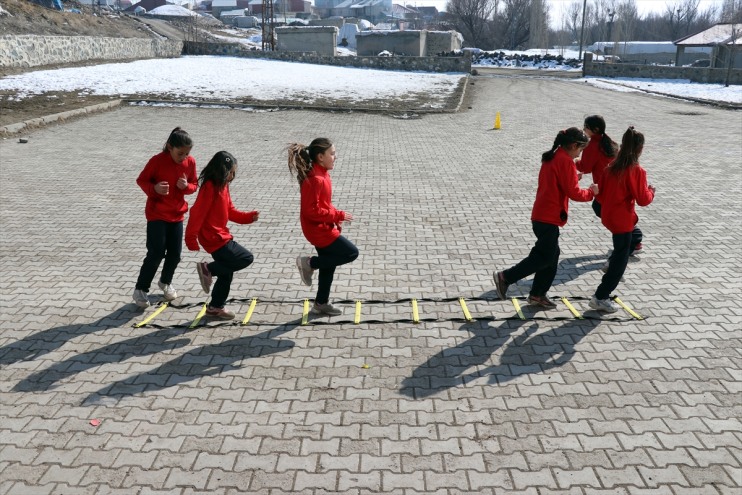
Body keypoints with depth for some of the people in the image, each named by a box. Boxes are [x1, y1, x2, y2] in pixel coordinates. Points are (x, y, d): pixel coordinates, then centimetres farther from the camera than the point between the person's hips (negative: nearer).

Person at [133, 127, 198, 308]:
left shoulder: (190, 162, -3)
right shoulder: (157, 161, -16)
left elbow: (194, 185, 7)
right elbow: (141, 180, -7)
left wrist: (187, 186, -17)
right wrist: (154, 188, -27)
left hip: (177, 214, 5)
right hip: (157, 214, -4)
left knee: (175, 253, 8)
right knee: (156, 253, -8)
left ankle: (165, 282, 35)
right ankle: (140, 290, 6)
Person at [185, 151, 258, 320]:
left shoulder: (222, 186, 11)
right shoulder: (210, 187, -19)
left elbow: (230, 211, 16)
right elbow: (197, 213, -21)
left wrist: (249, 217, 4)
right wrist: (191, 239, -22)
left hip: (220, 237, 10)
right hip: (215, 239, -10)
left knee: (226, 273, 15)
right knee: (246, 258, -10)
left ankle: (216, 307, 27)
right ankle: (208, 269, -4)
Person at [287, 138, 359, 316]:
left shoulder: (321, 174, 6)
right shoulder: (314, 179, -25)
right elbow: (311, 211, -27)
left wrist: (335, 217, 7)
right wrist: (338, 215, -21)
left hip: (323, 228, 10)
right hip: (318, 230, -10)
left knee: (328, 265, 17)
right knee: (351, 253, -4)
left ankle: (321, 303, 30)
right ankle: (309, 263, 3)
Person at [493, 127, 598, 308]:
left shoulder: (551, 157, 13)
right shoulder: (566, 161, -15)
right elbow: (573, 193, -16)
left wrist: (572, 176, 10)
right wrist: (591, 192, 0)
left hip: (542, 214, 10)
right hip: (549, 217, -10)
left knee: (551, 254, 14)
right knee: (545, 256, -2)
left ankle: (537, 294, 18)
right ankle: (505, 277, -2)